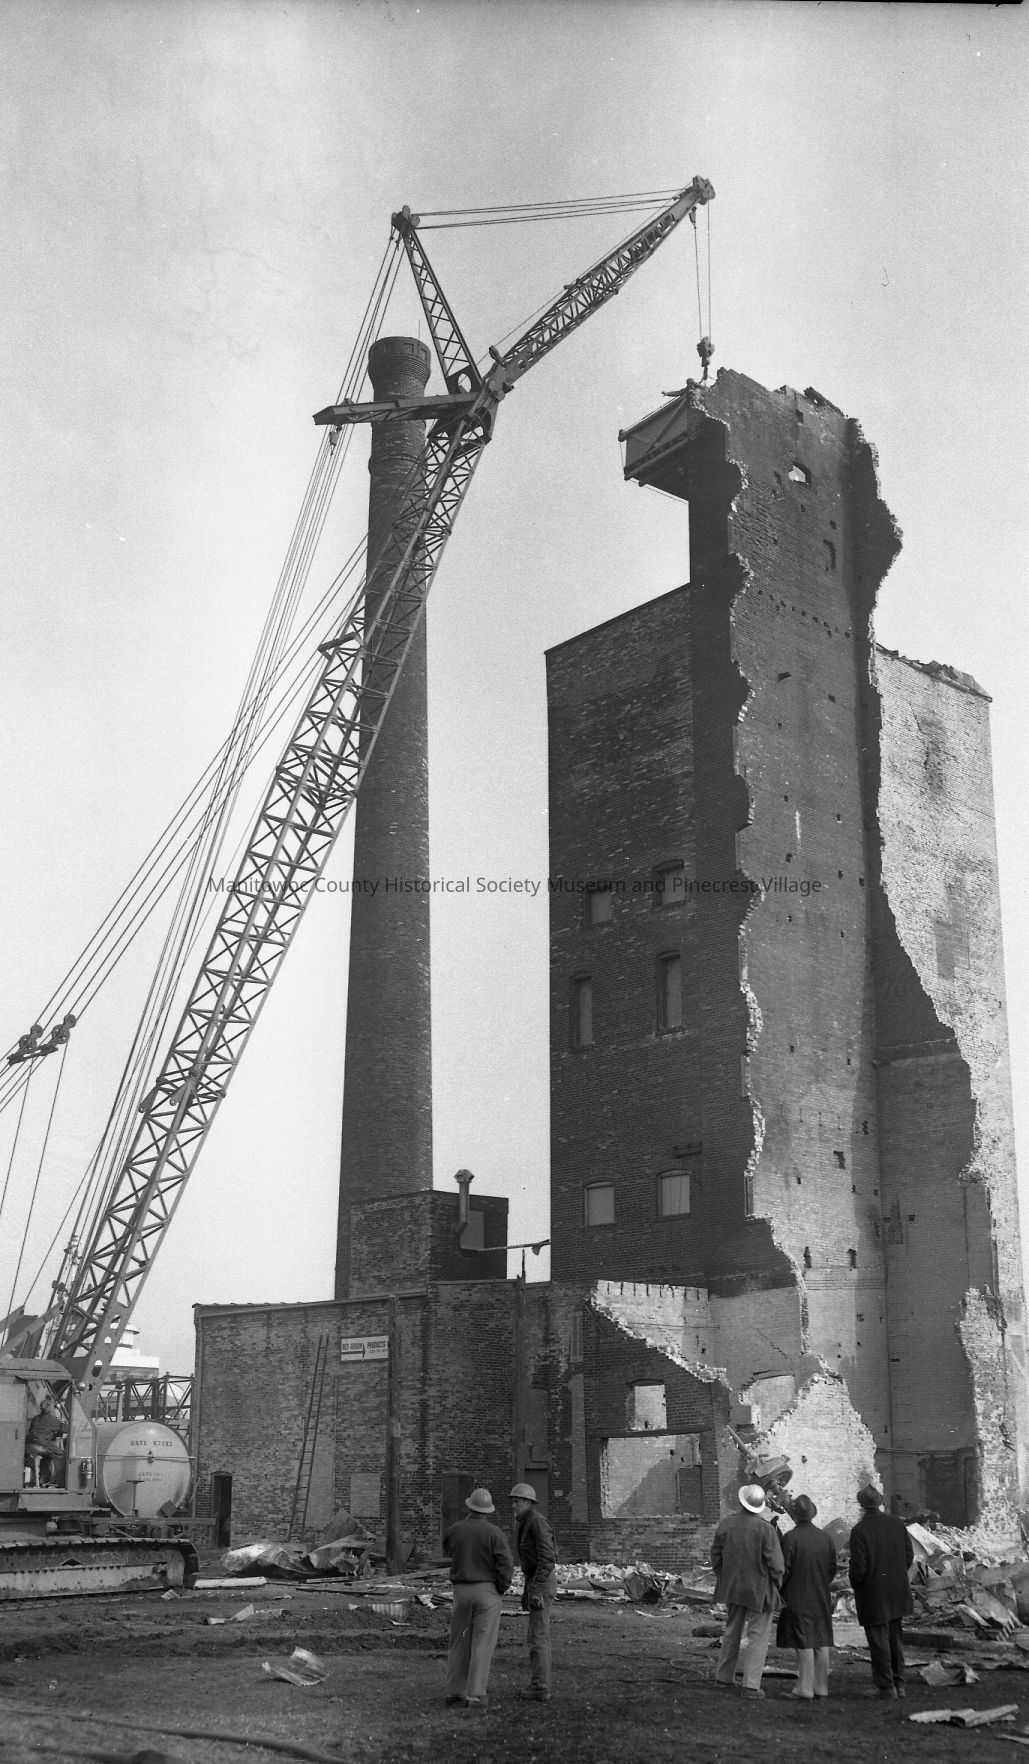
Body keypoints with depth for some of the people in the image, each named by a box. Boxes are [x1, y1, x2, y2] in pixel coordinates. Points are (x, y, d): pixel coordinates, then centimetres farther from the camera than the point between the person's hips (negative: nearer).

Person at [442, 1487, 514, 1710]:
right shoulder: (493, 1532, -10)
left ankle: (453, 1691, 19)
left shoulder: (455, 1530, 0)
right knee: (482, 1645, 0)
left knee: (459, 1642, 15)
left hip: (461, 1590, 4)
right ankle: (474, 1695, -3)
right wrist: (501, 1589, 1)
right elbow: (506, 1564, -15)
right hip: (487, 1590, -3)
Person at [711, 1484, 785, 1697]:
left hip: (733, 1588, 5)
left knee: (732, 1633, 20)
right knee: (758, 1636, 5)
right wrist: (776, 1586, 1)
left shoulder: (725, 1524, -5)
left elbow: (716, 1557, 4)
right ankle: (751, 1685, 2)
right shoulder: (765, 1528, -19)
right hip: (759, 1590, -5)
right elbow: (775, 1564, -15)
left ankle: (723, 1678, 29)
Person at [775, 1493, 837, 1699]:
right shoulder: (825, 1537, 2)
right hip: (822, 1598, 5)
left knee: (804, 1643, -1)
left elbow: (784, 1570, -13)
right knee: (821, 1642, 11)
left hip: (797, 1599, -5)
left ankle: (805, 1688, 1)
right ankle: (821, 1686, 16)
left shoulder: (791, 1538, -15)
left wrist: (778, 1590, 1)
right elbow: (832, 1568, 8)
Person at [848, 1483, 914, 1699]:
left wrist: (855, 1585, 0)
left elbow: (858, 1566, -19)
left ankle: (886, 1686, 8)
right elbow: (910, 1555, 5)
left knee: (878, 1641, 4)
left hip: (873, 1595, -6)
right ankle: (898, 1683, 23)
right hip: (897, 1592, 6)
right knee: (895, 1639, 18)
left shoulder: (860, 1531, -18)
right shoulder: (897, 1524, -1)